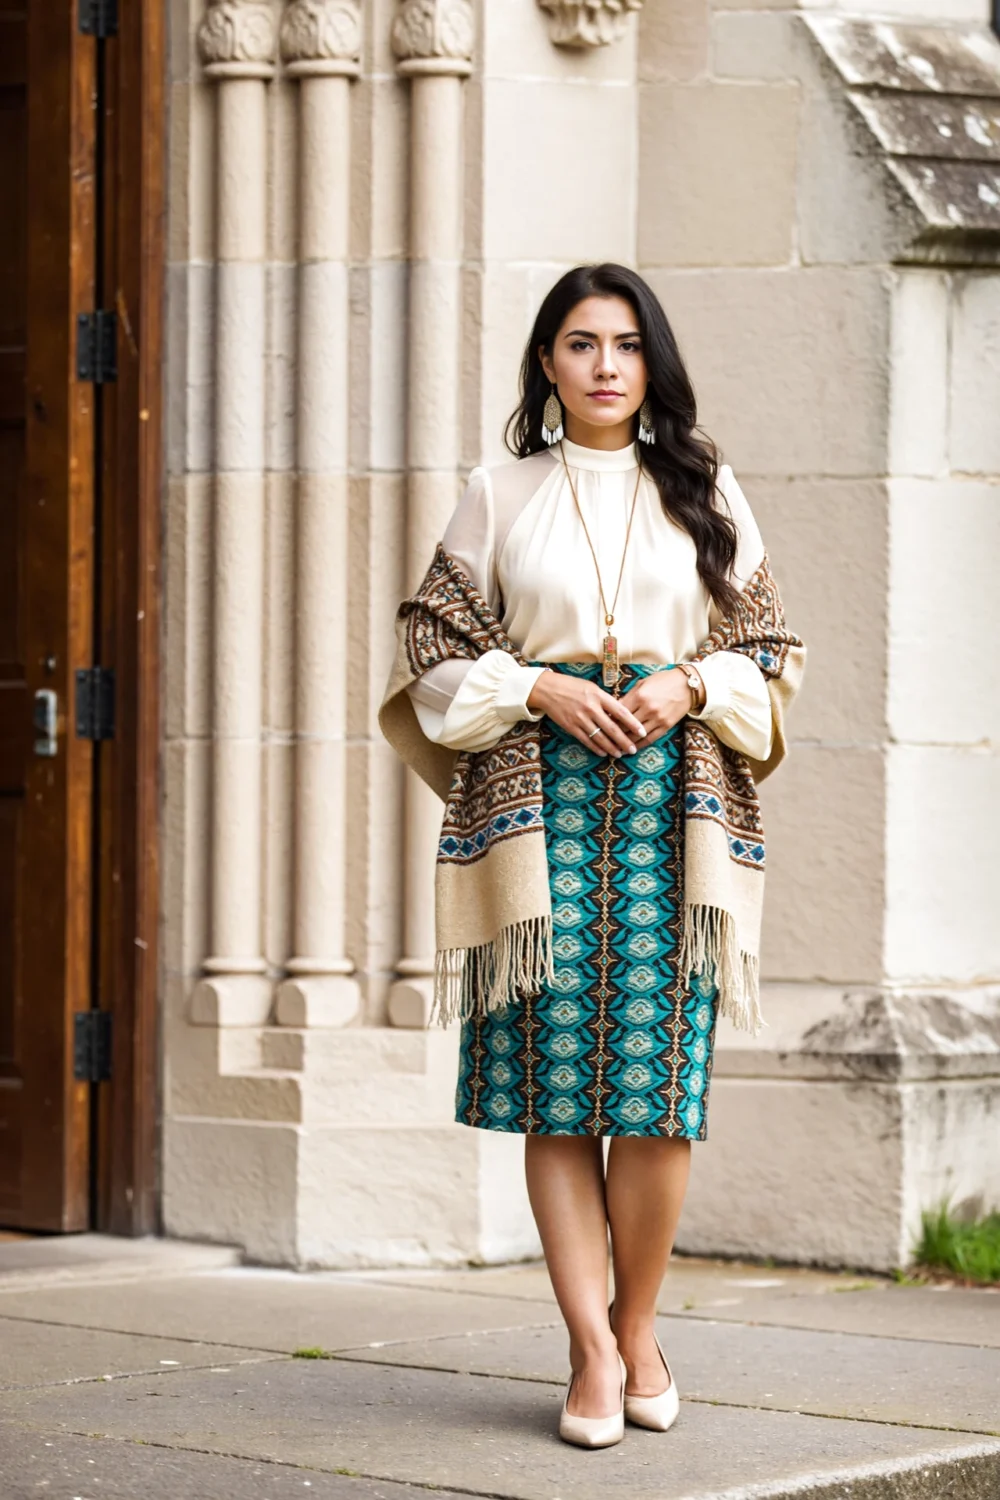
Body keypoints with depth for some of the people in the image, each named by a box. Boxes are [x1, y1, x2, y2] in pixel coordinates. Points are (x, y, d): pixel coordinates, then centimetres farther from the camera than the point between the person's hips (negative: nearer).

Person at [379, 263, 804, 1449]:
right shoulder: (498, 499, 11)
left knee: (658, 1081, -6)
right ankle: (592, 1346, -3)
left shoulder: (705, 494, 13)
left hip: (672, 797, 0)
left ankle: (636, 1326, 8)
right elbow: (437, 651, 8)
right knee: (552, 1081, -6)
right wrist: (538, 689, -8)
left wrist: (689, 686, -6)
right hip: (538, 795, 0)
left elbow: (765, 648, 12)